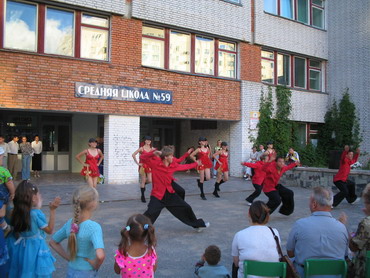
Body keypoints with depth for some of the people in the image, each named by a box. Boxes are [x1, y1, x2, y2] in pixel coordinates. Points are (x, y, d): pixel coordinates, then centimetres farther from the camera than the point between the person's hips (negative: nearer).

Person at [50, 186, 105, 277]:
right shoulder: (94, 227, -25)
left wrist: (69, 258, 10)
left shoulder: (69, 223, -4)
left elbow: (53, 242, 11)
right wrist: (95, 266, -18)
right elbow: (100, 256, -37)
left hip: (71, 271, 6)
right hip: (86, 273, -6)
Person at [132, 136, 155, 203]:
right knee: (143, 181, 0)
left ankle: (142, 184, 31)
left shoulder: (152, 148, 6)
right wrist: (137, 163, -11)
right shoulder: (142, 148, -6)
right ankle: (143, 196, 10)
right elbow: (133, 155, -11)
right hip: (143, 165, -4)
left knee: (150, 180, -4)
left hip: (149, 166, 4)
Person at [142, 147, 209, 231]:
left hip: (170, 194, 6)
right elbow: (143, 157, -20)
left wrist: (196, 164, 31)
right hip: (157, 195, -6)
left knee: (186, 208, 12)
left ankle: (198, 225, 33)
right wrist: (153, 153, -34)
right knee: (150, 214, -22)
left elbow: (185, 167, 20)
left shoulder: (173, 166, 2)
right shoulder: (155, 163, -14)